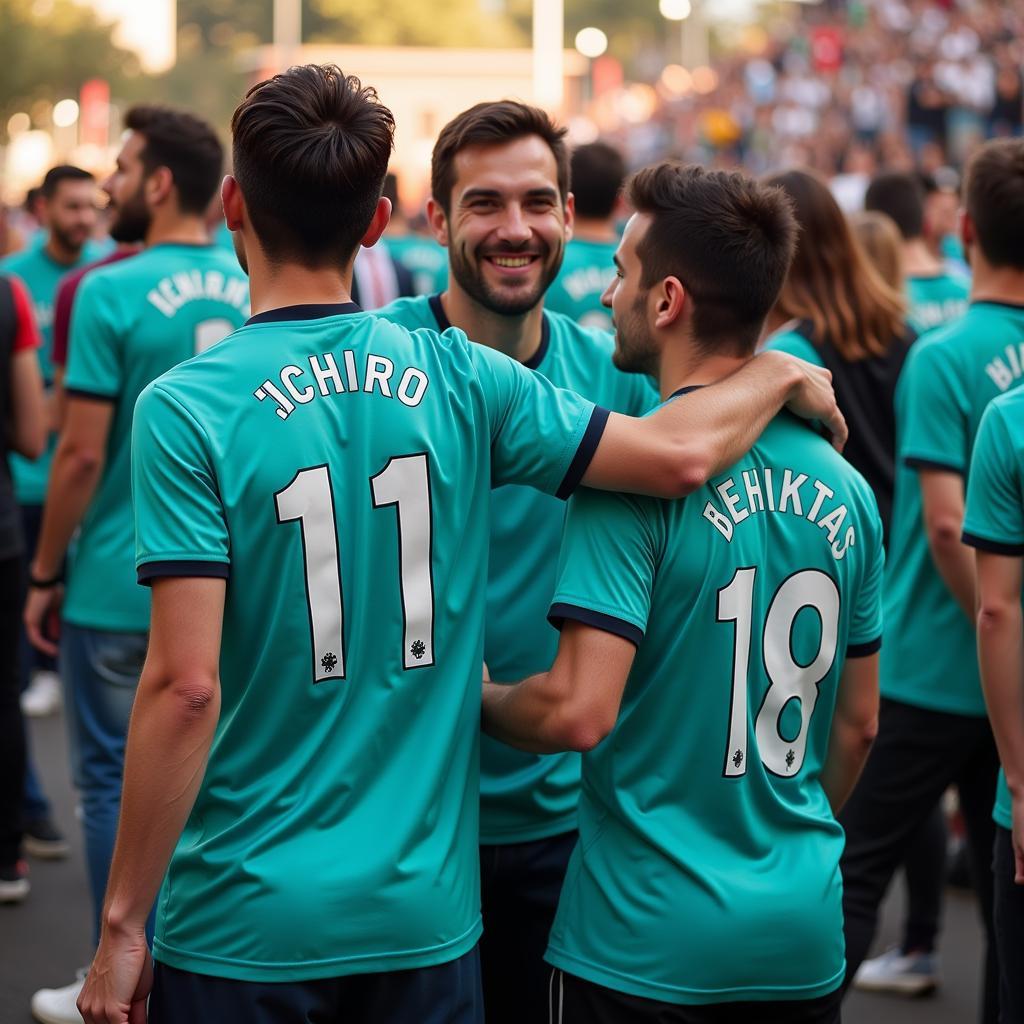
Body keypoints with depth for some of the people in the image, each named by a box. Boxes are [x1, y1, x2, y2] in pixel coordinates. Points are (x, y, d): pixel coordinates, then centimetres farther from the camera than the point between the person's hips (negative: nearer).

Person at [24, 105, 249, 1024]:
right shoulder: (255, 291, 4)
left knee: (114, 780, 5)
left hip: (123, 586, -5)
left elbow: (82, 452, -14)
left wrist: (44, 575, -4)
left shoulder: (113, 293, -13)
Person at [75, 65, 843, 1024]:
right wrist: (781, 375, 20)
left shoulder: (185, 410, -12)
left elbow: (185, 685, -17)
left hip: (244, 924, -3)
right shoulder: (457, 379, -4)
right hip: (425, 911, 3)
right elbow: (678, 454, -2)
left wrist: (122, 923, -10)